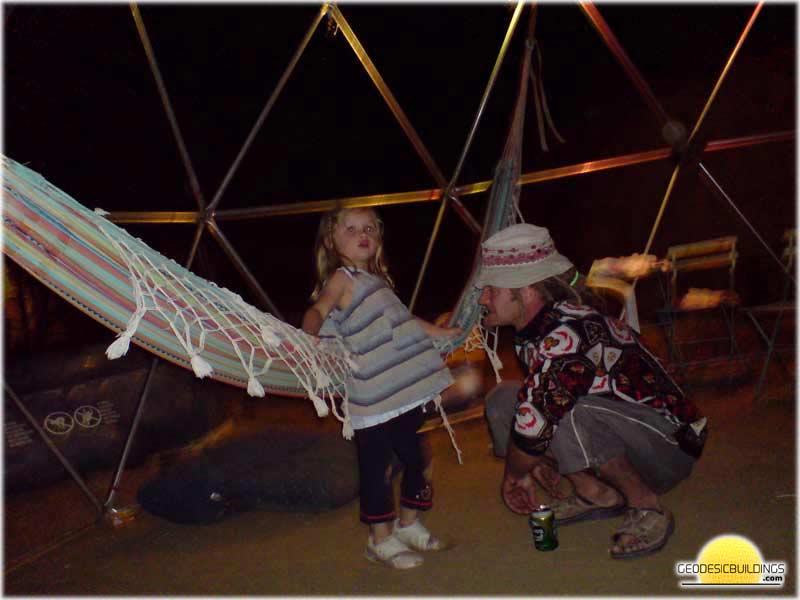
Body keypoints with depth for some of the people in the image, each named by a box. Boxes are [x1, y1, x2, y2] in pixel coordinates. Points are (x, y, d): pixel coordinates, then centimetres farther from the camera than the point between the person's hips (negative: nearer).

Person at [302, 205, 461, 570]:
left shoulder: (377, 278, 18)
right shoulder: (341, 278, -7)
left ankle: (408, 524, 35)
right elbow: (317, 310, -23)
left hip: (405, 389, 8)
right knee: (377, 465, 3)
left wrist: (441, 332, 36)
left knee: (414, 458, 17)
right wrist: (311, 333, -43)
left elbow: (400, 319, 28)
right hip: (373, 397, -8)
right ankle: (381, 539, 20)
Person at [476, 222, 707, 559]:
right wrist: (541, 461, 7)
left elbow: (534, 427, -29)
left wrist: (513, 476, -10)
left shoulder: (567, 334, -31)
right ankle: (595, 493, 4)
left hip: (671, 445, -8)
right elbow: (542, 401, 14)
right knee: (502, 402, -4)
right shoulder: (533, 329, -3)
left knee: (571, 416, -38)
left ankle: (647, 507, -10)